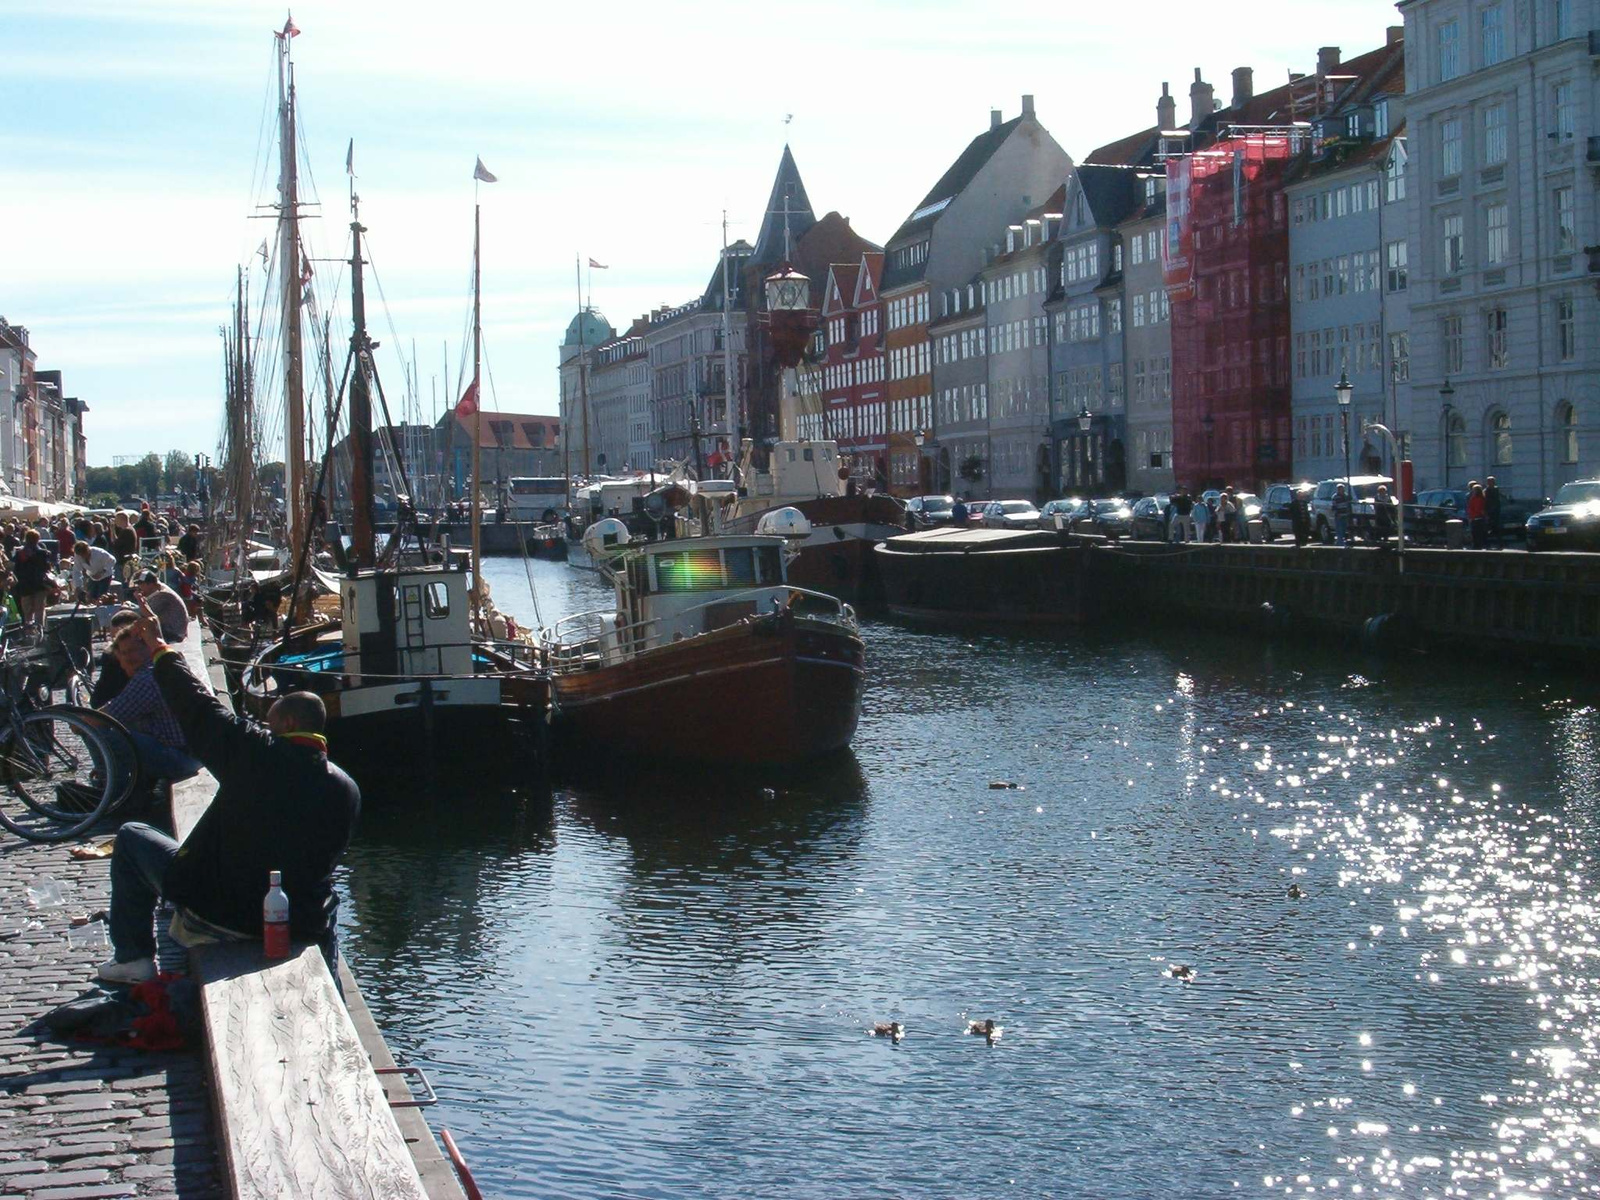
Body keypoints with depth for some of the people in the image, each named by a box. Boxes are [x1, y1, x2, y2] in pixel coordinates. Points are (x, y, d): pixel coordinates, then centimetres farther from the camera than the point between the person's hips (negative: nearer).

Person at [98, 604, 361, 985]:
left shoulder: (259, 754, -17)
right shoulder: (347, 789, -5)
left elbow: (198, 711, -11)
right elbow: (327, 859, 7)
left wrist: (159, 649, 3)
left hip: (224, 908, -4)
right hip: (300, 924, 4)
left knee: (131, 837, 15)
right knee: (325, 904, 42)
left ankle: (133, 957, 20)